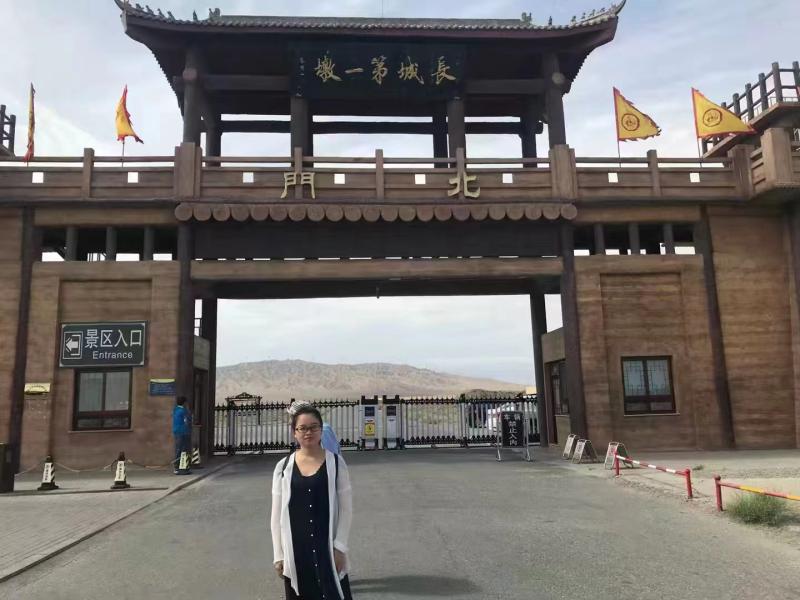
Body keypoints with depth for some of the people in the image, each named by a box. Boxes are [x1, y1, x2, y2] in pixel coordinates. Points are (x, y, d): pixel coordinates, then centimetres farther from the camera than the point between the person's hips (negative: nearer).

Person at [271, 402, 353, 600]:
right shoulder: (283, 467, 0)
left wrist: (339, 547, -7)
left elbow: (346, 509, -2)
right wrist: (278, 555, 2)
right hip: (295, 551, 2)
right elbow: (277, 515, 4)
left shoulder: (335, 463, -3)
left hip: (328, 549, -1)